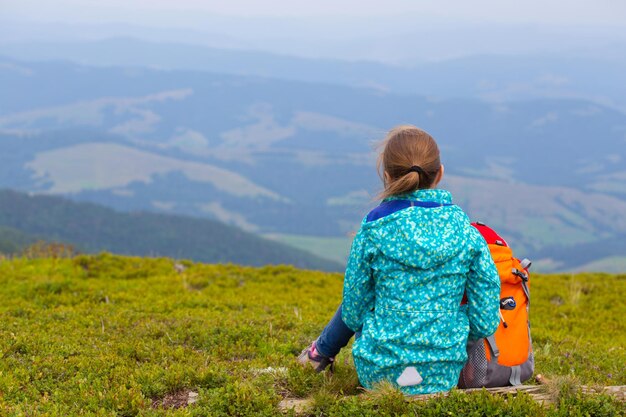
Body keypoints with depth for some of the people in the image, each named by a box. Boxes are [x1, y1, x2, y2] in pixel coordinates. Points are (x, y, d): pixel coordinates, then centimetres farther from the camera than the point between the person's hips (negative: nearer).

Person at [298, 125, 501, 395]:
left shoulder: (374, 231, -10)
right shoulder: (465, 231, -5)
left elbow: (353, 314, -2)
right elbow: (486, 323, -4)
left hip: (379, 375, -2)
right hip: (444, 377, 2)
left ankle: (321, 353, 51)